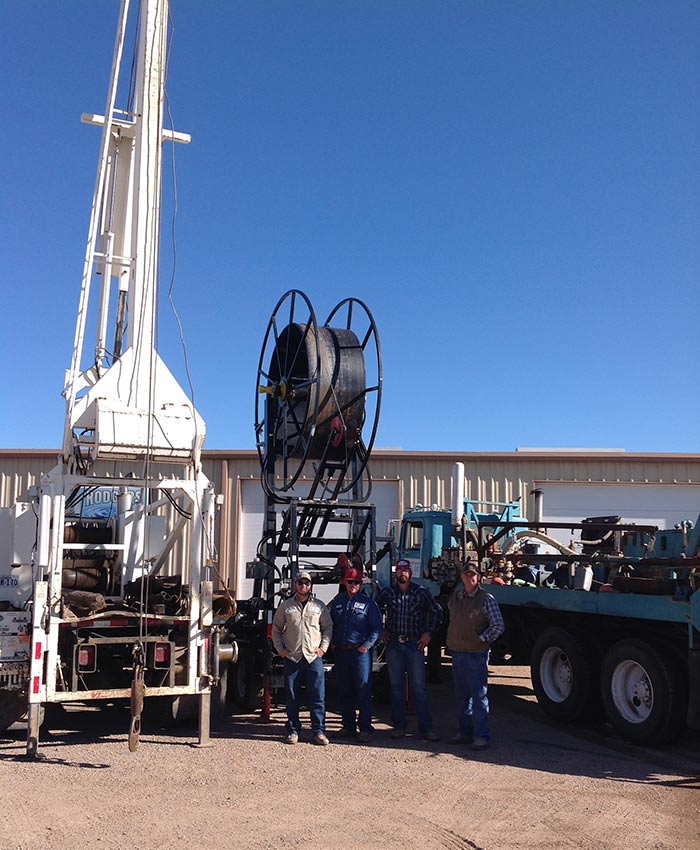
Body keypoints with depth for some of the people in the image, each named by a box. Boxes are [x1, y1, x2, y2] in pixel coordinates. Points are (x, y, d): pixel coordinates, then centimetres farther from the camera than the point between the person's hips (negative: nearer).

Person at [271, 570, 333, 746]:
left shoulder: (319, 607, 8)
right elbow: (276, 629, 13)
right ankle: (293, 731, 14)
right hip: (291, 657, 0)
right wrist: (280, 649, 4)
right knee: (292, 697, 5)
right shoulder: (286, 606, 7)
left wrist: (323, 648, 3)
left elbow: (328, 628, 13)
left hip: (314, 657, 0)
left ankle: (319, 731, 4)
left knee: (318, 696, -2)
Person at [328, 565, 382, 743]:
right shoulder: (337, 601, 12)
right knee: (344, 691, 11)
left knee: (363, 690, -6)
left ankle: (365, 728, -2)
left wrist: (367, 645, -10)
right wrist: (332, 643, 9)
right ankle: (348, 726, 21)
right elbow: (329, 624, 19)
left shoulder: (368, 603, 0)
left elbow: (376, 627, -2)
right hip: (340, 652, 5)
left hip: (360, 652, -5)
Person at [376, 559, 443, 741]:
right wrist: (380, 631, 11)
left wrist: (429, 633, 4)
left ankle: (425, 727, 4)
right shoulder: (388, 592, 5)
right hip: (393, 645, 2)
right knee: (396, 686, 7)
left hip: (415, 644, -2)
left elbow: (437, 611, 9)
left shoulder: (421, 592, 1)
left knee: (419, 687, -2)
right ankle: (399, 726, 16)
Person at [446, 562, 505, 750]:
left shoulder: (486, 599, -7)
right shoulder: (455, 597, 10)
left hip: (476, 654, -6)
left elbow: (498, 626, -9)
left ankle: (481, 735, 2)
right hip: (457, 652, 6)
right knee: (461, 695, 12)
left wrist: (482, 639, -9)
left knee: (479, 696, -3)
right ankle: (464, 732, 21)